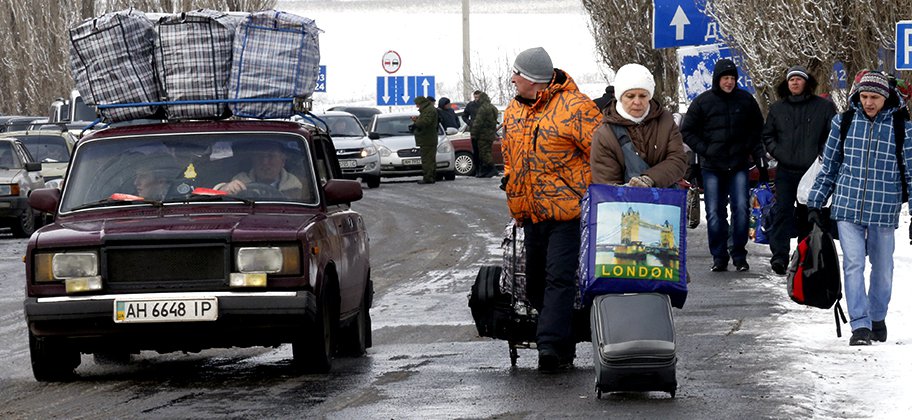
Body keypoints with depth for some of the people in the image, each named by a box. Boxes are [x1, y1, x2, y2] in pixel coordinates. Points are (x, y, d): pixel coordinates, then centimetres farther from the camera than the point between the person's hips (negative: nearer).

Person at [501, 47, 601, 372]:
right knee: (535, 281, 10)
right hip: (531, 212, 8)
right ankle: (563, 348, 20)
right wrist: (509, 180, 22)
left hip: (568, 211, -8)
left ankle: (551, 344, -18)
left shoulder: (575, 107, -12)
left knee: (559, 277, -13)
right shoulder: (513, 111, 13)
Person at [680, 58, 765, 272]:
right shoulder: (703, 102, 0)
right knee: (714, 213, 0)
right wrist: (704, 150, -4)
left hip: (739, 166, 0)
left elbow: (757, 130, 16)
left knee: (741, 209, -6)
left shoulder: (746, 100, 5)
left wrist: (759, 155, 6)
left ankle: (739, 255, 3)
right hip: (712, 166, 0)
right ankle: (719, 257, 8)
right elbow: (687, 131, 6)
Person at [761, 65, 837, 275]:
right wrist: (776, 151, 2)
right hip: (786, 171, 1)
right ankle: (779, 256, -15)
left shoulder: (823, 107, 3)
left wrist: (822, 155, -8)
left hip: (812, 170, -1)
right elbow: (767, 134, 19)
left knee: (808, 214, 8)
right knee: (782, 211, -11)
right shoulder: (777, 108, 10)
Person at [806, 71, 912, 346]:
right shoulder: (843, 123, 2)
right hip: (847, 207, 0)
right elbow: (828, 166, 11)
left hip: (884, 210, 0)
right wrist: (814, 204, 10)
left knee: (882, 267, 10)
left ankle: (877, 318, 30)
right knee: (853, 265, -8)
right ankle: (860, 326, -9)